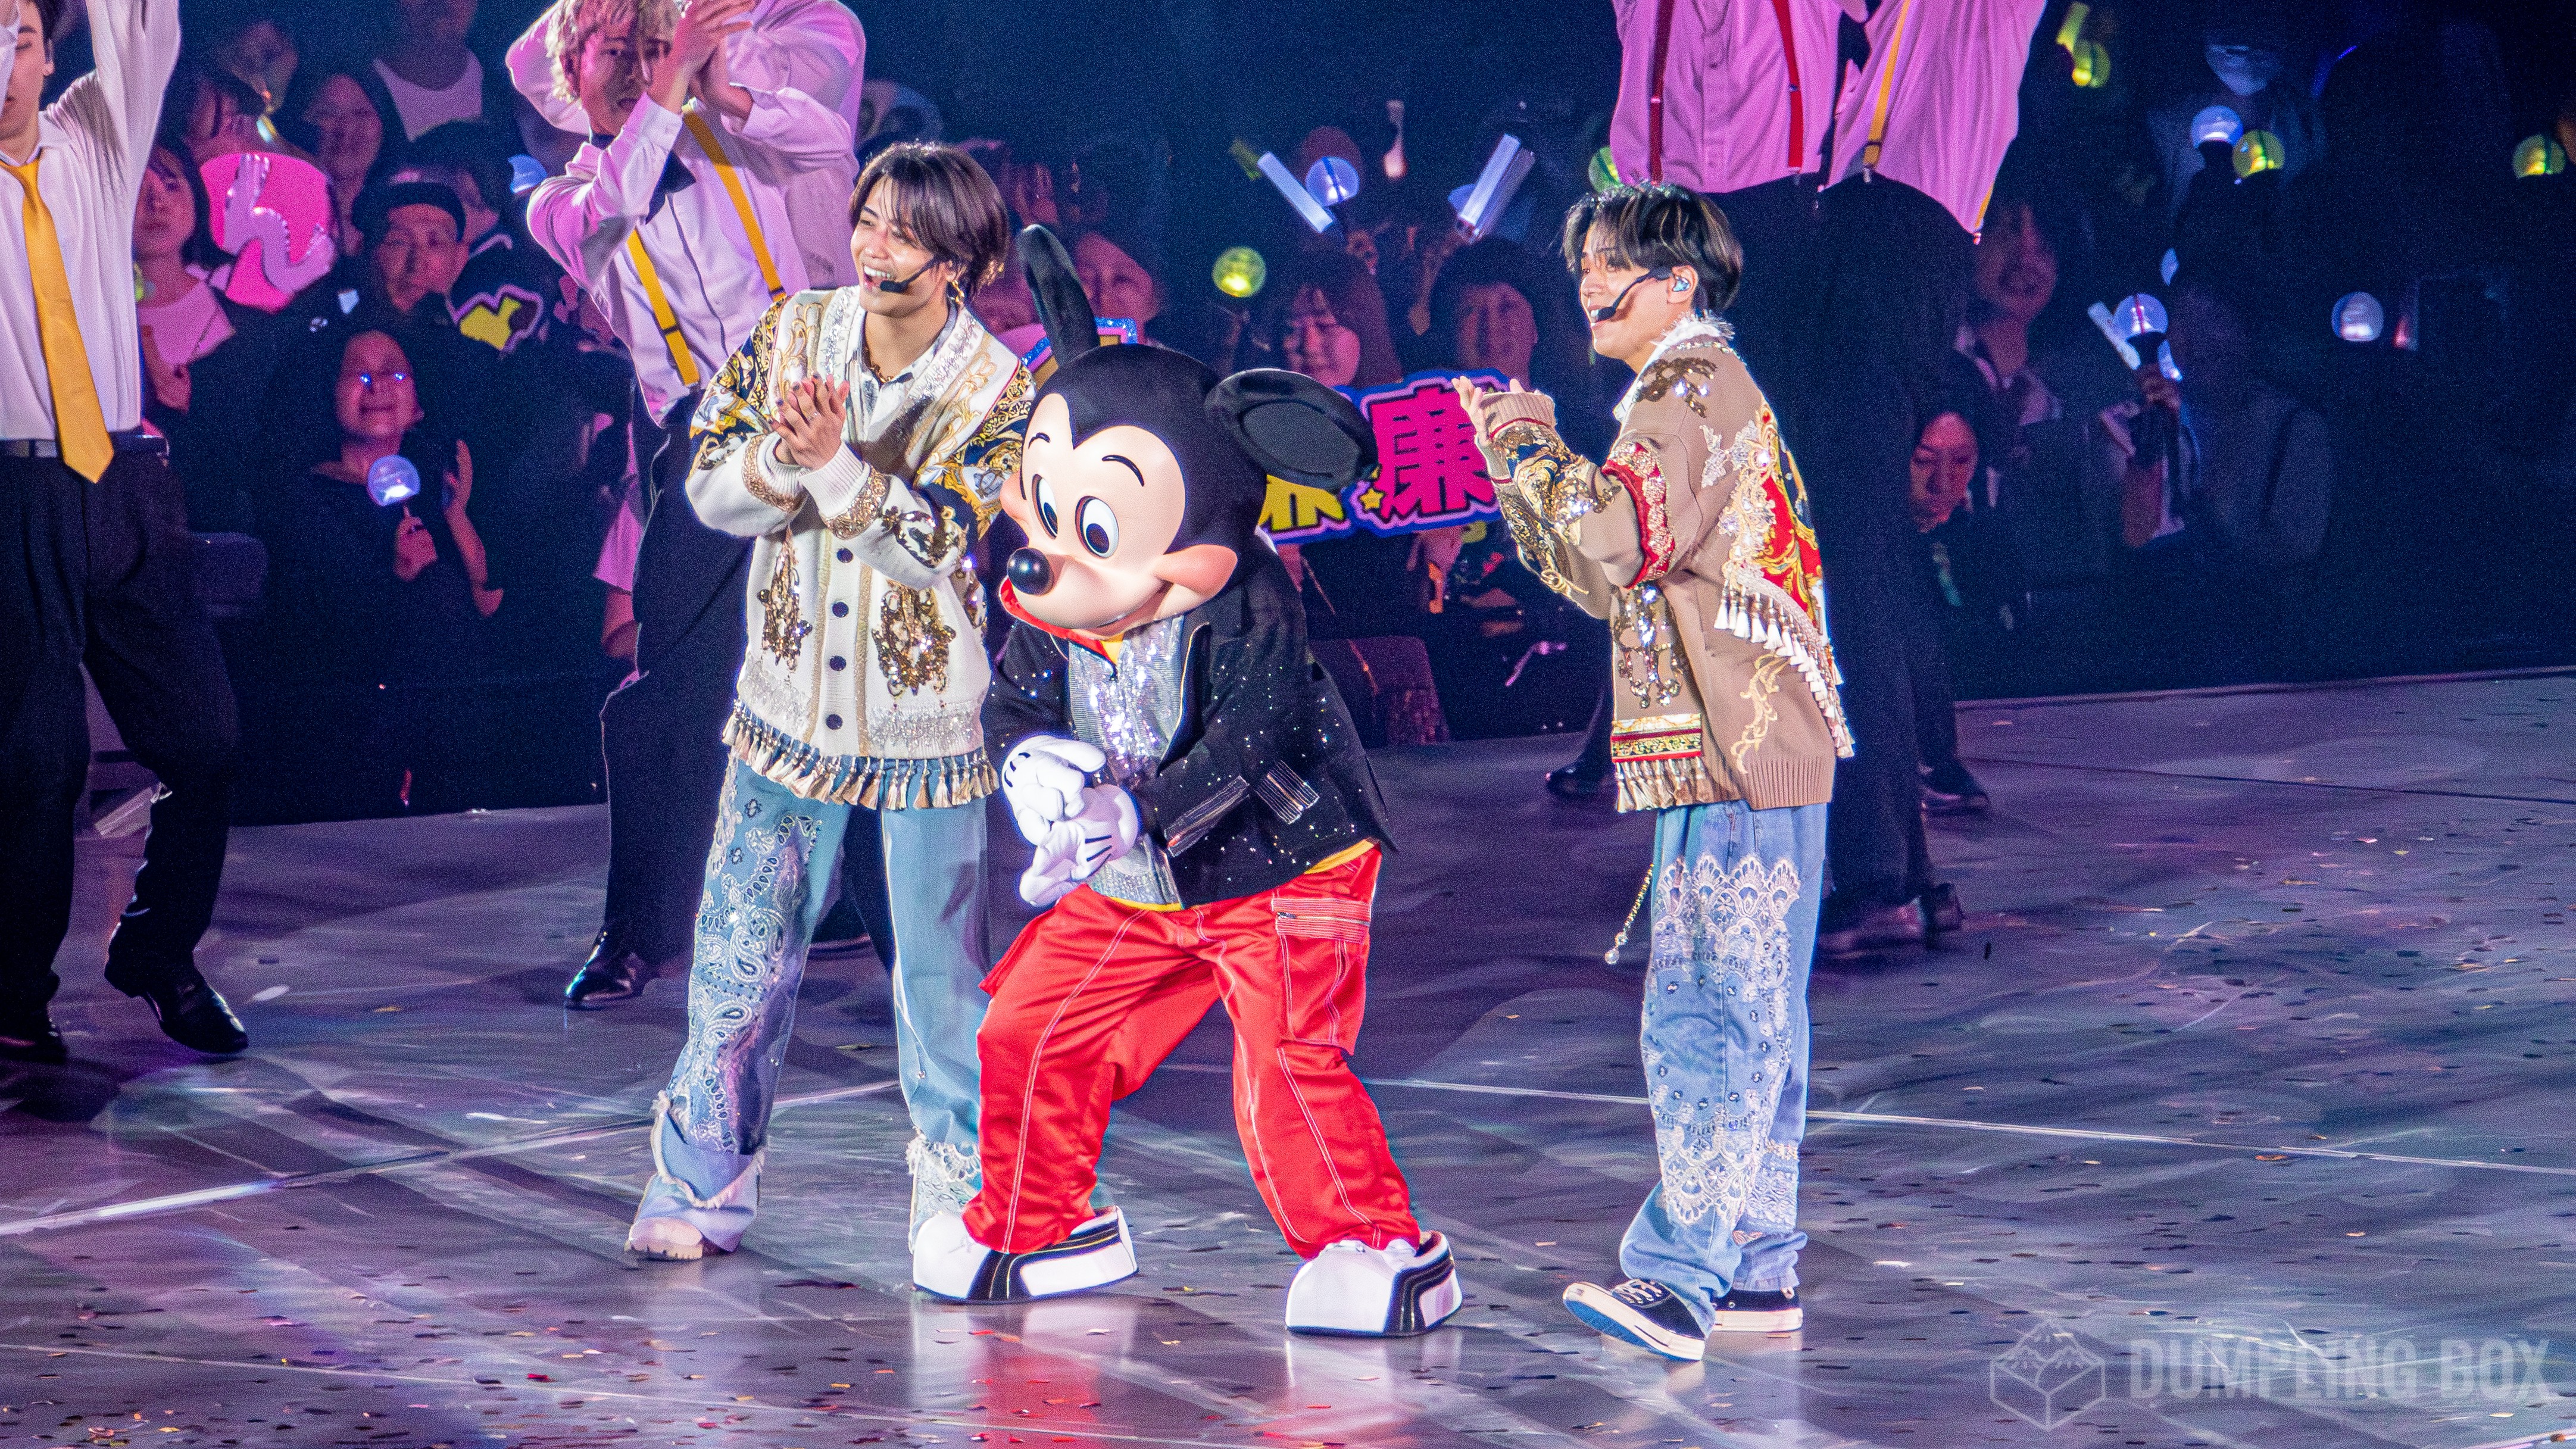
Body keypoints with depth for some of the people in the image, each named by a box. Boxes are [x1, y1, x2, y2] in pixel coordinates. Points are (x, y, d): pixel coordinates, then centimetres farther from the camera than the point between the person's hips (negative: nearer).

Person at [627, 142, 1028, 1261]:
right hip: (789, 707, 2)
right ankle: (703, 1187, 16)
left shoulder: (995, 388, -10)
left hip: (926, 722, -2)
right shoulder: (790, 335, -1)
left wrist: (835, 463, -31)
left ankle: (957, 1195, 20)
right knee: (741, 959, 5)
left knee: (941, 969, 6)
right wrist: (785, 457, -24)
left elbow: (939, 534, -20)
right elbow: (710, 487, -4)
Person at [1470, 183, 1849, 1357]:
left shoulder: (1692, 387, -9)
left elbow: (1620, 549, -20)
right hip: (1750, 751, 11)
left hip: (1736, 756, -11)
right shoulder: (1696, 390, 23)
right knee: (1746, 1021, 12)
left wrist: (1536, 447, -8)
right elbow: (1607, 578, 24)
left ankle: (1679, 1273, -20)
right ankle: (1753, 1274, 16)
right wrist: (1520, 468, 13)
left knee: (1707, 1019, -15)